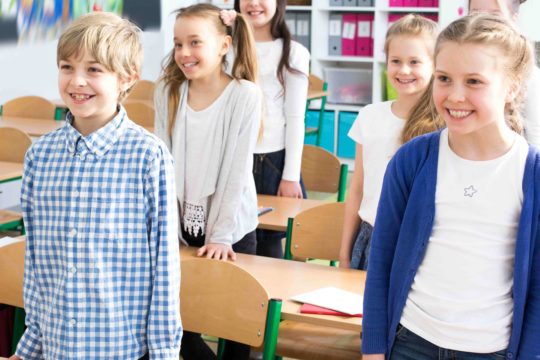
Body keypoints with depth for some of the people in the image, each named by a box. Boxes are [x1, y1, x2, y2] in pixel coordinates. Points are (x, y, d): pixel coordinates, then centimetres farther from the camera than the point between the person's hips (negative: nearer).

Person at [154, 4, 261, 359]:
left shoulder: (245, 95, -12)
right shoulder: (168, 92, -1)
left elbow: (237, 169, -13)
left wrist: (221, 234, -15)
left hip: (231, 227, -3)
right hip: (181, 224, 3)